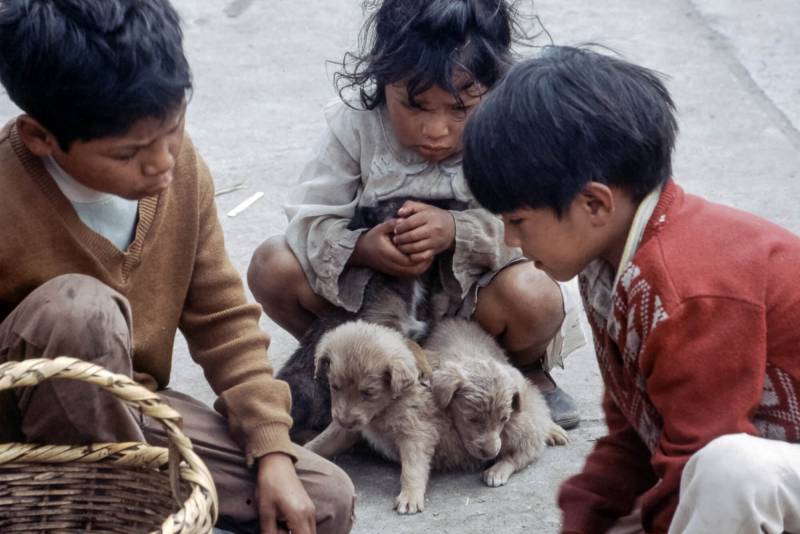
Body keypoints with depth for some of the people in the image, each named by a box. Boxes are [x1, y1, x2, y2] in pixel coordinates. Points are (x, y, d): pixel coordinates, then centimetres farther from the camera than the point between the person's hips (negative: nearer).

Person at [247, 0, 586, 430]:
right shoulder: (357, 122, -15)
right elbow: (311, 219, -14)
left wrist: (456, 231, -38)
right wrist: (361, 247, -36)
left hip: (474, 296, -1)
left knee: (531, 295, -36)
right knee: (272, 267, -21)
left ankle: (524, 370, 2)